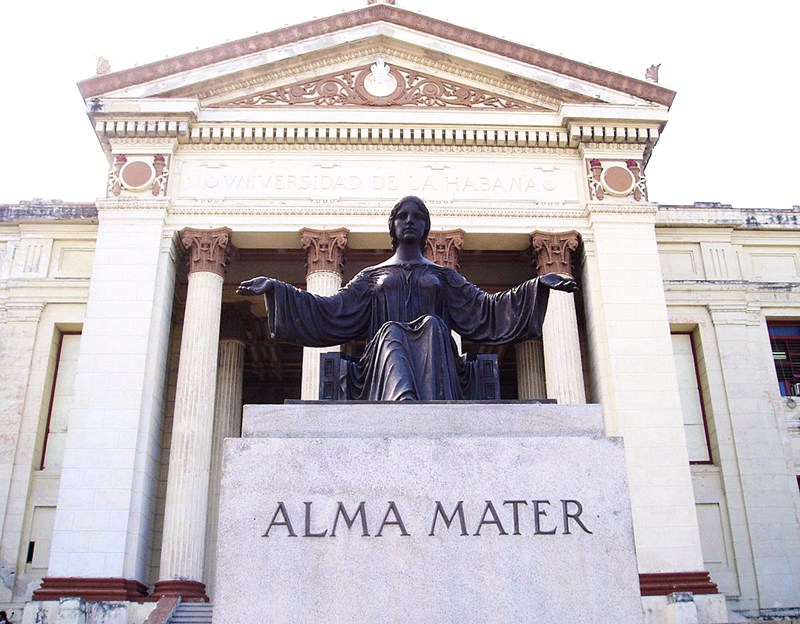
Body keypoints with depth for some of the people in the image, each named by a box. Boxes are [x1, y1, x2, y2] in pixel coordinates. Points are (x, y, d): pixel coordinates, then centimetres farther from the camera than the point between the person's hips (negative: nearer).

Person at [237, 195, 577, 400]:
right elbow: (331, 312, 17)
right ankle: (404, 402, -64)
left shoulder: (443, 275, 26)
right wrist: (276, 289, 10)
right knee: (391, 331, -34)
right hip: (384, 350, 0)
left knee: (432, 325, -32)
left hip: (435, 356, 1)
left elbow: (485, 310, 16)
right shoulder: (372, 275, 27)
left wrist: (538, 285, 6)